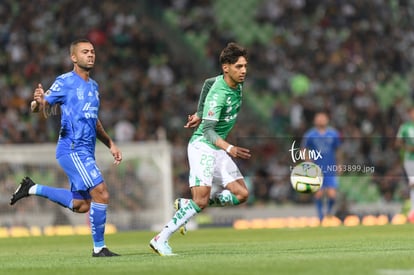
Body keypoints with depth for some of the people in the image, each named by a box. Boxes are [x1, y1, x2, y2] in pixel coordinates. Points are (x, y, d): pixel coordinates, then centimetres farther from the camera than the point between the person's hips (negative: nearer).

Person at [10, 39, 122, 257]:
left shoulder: (93, 85, 18)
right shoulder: (65, 82, -7)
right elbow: (40, 107, -11)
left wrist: (110, 145, 26)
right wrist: (38, 102, -34)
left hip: (85, 152, 9)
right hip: (73, 150, -9)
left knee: (81, 205, 12)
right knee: (101, 195, -16)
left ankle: (33, 189, 25)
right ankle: (99, 247, -4)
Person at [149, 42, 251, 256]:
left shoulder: (237, 83, 3)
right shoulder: (218, 94, -24)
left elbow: (208, 83, 22)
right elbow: (208, 130, -29)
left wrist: (200, 113, 23)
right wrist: (229, 148, -43)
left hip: (218, 149, 9)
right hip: (202, 146, -9)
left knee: (241, 194, 1)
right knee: (201, 200, -19)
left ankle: (185, 206, 10)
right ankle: (161, 240, -12)